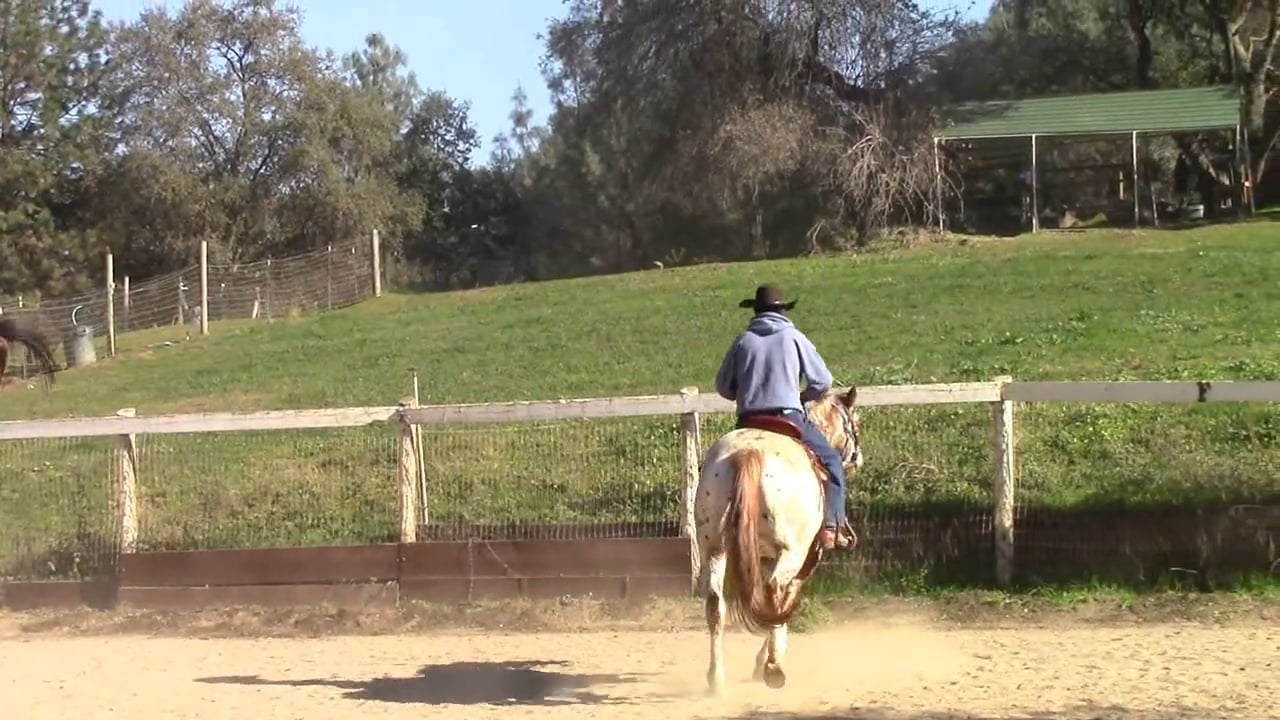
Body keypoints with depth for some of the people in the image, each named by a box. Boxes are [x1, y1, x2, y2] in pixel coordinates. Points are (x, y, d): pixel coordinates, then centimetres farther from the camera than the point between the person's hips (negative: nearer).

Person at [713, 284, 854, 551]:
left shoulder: (743, 340, 10)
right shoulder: (793, 337, 3)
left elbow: (723, 386, 13)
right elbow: (822, 381, 3)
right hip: (788, 416, -3)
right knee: (831, 461, 12)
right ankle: (832, 526, 0)